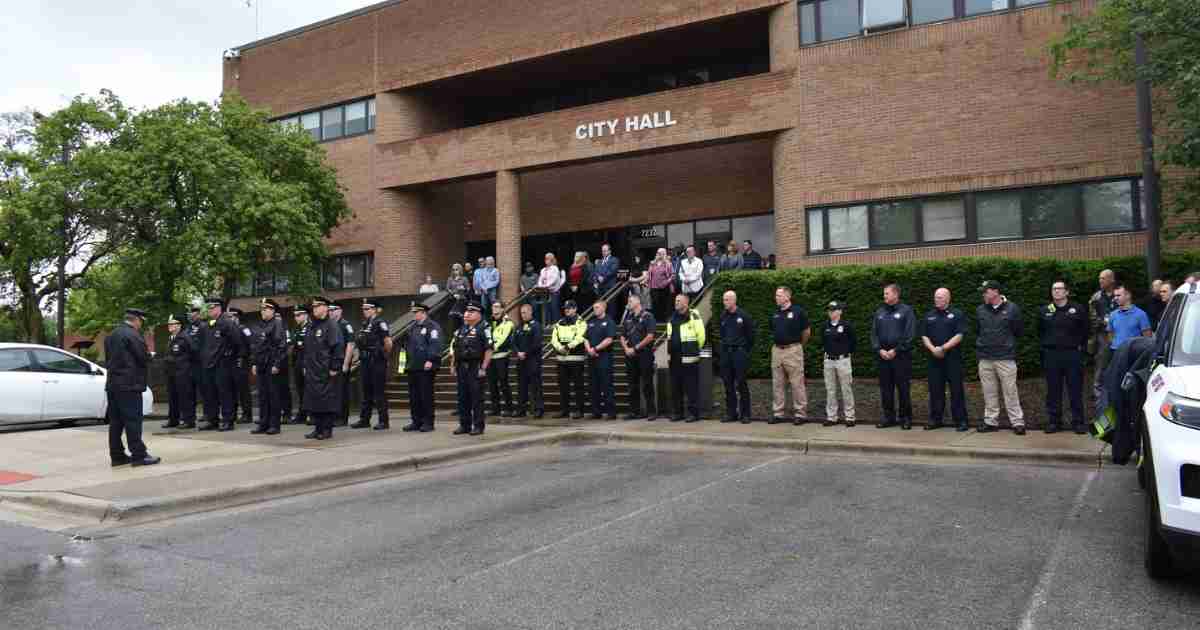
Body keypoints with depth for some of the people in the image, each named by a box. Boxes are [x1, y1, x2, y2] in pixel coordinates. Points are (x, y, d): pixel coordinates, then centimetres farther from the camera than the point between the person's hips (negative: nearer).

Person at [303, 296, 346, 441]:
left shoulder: (332, 326, -8)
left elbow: (338, 347, -15)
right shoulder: (312, 327, 17)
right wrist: (305, 366, 17)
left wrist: (334, 368, -17)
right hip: (312, 372, 8)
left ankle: (327, 430, 5)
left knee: (327, 401, -3)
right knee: (312, 400, 10)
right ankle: (317, 428, 18)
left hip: (326, 373, -8)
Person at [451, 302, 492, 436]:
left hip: (475, 367, -7)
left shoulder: (484, 329, -6)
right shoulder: (461, 330, 16)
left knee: (476, 397, -3)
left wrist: (483, 368, -17)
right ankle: (464, 425, 18)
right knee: (463, 397, 10)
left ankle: (478, 426, 4)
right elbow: (455, 349, 21)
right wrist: (453, 365, 13)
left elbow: (489, 350, -12)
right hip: (461, 367, 7)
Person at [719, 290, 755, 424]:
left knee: (741, 384, -5)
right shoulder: (723, 316, 10)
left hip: (740, 352, -6)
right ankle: (731, 413, 14)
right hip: (726, 352, 6)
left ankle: (745, 414, 2)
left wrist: (747, 351, 0)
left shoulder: (743, 315, -6)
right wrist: (725, 345, 14)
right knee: (728, 384, 7)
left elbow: (750, 335, -2)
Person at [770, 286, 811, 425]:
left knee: (797, 383, -3)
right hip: (776, 350, 6)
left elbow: (807, 331, 2)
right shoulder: (775, 314, 10)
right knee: (777, 384, 8)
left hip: (793, 350, -6)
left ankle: (800, 414, 3)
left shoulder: (798, 311, -6)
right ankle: (778, 414, 15)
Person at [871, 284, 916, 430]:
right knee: (885, 389, 7)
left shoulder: (906, 311, -1)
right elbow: (874, 334, 11)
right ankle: (888, 417, 16)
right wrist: (879, 350, -4)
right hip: (882, 356, 5)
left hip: (901, 356, -5)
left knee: (903, 388, -1)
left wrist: (896, 350, -13)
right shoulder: (879, 312, 14)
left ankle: (906, 418, 7)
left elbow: (909, 335, -9)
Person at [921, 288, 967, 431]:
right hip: (934, 359, 4)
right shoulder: (929, 316, 14)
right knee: (935, 390, 7)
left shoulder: (957, 314, 1)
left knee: (956, 390, -2)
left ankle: (960, 421, 3)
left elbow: (959, 335, -7)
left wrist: (943, 348, -14)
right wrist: (933, 349, -9)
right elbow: (924, 336, 9)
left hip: (953, 357, -4)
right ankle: (935, 419, 15)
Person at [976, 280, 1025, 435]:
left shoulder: (1012, 309, -2)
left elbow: (1019, 330, 5)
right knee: (989, 393, 8)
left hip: (1006, 358, -4)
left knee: (1010, 391, -2)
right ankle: (990, 422, 15)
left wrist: (1007, 344, 9)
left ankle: (1017, 422, 4)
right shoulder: (980, 310, 9)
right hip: (985, 358, 4)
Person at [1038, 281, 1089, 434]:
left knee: (1075, 390, 1)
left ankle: (1078, 422, 8)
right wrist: (1046, 345, 9)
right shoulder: (1044, 311, 9)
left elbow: (1084, 331, 6)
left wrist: (1081, 347, -1)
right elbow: (1040, 332, 20)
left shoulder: (1078, 309, 2)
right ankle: (1053, 421, 12)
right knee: (1053, 391, 6)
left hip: (1073, 354, -2)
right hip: (1051, 355, 2)